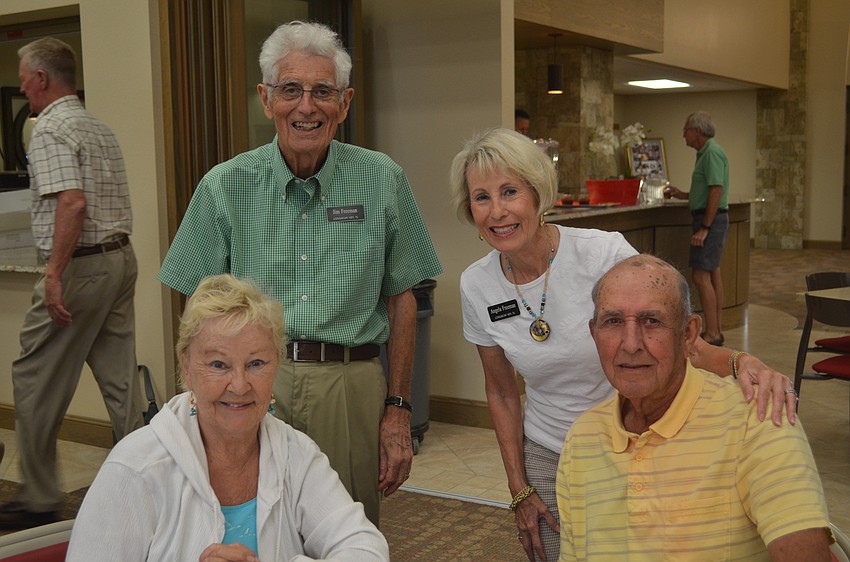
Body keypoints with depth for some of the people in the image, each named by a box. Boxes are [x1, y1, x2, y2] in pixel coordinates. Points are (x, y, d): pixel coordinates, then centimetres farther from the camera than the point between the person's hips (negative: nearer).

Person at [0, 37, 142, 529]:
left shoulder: (51, 129, -11)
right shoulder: (101, 128, 17)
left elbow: (72, 202, -24)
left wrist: (54, 275, -22)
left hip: (80, 266, -9)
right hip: (122, 257, 9)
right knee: (121, 378, 11)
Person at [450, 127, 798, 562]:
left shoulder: (605, 253, -22)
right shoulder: (477, 286, -10)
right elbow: (501, 392, 2)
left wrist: (740, 362, -37)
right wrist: (519, 490, 2)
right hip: (548, 457, 3)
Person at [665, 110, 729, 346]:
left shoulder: (712, 152, -15)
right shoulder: (706, 152, 16)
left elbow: (716, 190, -22)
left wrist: (704, 228, -23)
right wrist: (683, 195, 18)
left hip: (710, 219, -11)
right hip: (712, 219, 11)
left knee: (701, 276, -11)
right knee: (713, 273, 12)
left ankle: (711, 334, -10)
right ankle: (717, 330, 18)